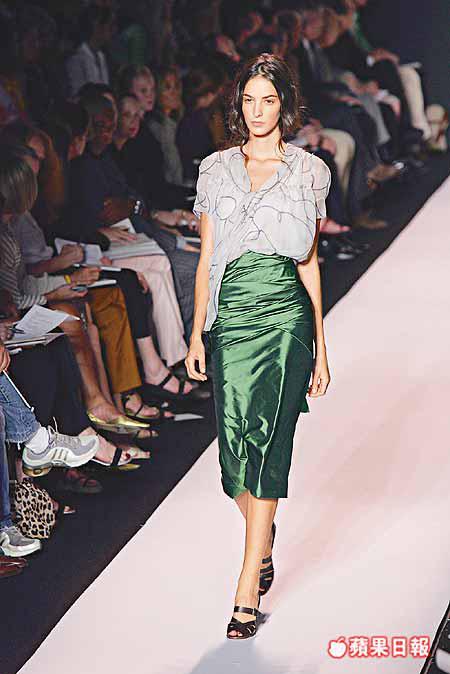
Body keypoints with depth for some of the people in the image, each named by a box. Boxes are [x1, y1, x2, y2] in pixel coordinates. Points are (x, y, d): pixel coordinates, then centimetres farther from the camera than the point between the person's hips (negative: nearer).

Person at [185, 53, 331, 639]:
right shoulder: (217, 169, 10)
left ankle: (248, 591, -3)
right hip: (231, 314, 2)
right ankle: (264, 546, 31)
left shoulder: (308, 172, 5)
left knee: (267, 444, -7)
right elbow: (207, 259, 11)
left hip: (285, 314, -2)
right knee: (235, 442, 2)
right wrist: (197, 333, 5)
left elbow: (309, 262, 8)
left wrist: (320, 346, 7)